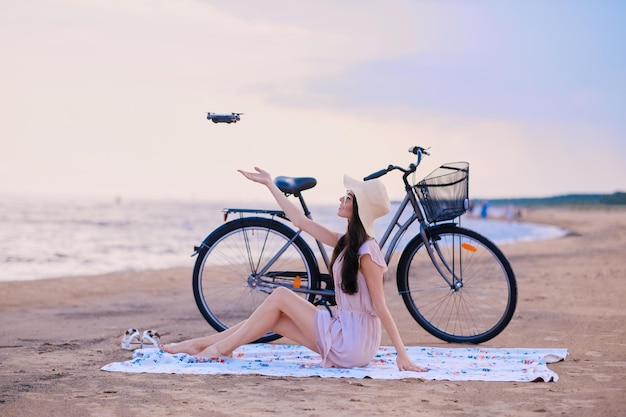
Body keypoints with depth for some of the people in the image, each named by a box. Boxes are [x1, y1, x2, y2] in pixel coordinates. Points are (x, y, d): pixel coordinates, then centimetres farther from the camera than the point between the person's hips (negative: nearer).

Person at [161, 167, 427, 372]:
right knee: (274, 317, 6)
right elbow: (300, 221, 13)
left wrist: (402, 354, -18)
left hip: (353, 345, -8)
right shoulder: (345, 242, 8)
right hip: (343, 333, 8)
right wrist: (269, 184, 17)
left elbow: (381, 307, -18)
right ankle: (199, 344, 12)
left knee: (280, 296, -5)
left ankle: (221, 348, 3)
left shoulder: (366, 253, -17)